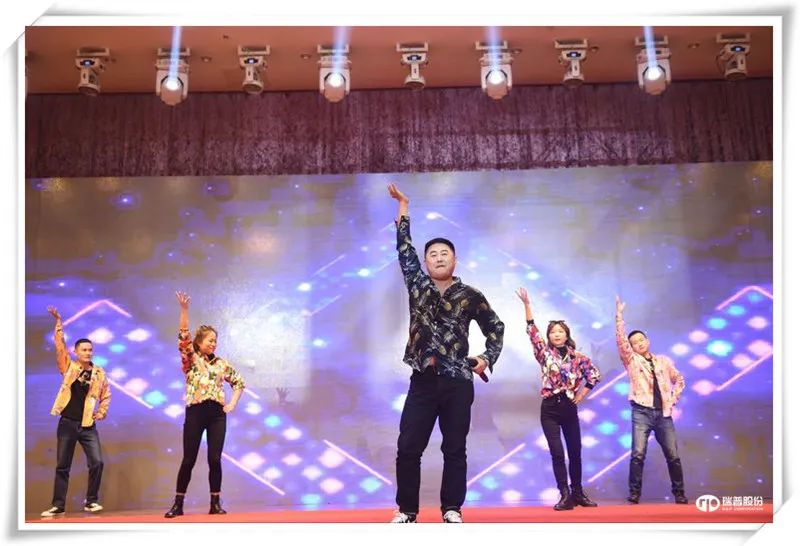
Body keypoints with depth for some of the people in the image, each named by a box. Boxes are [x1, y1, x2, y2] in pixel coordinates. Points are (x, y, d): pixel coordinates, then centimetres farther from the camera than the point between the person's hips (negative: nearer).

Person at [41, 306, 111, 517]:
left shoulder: (99, 373, 4)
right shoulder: (69, 367, 2)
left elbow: (106, 395, 15)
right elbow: (60, 346, -5)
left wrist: (102, 412, 1)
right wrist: (58, 323, -10)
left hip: (88, 425, 0)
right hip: (67, 423, 0)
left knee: (97, 462, -10)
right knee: (62, 466, 5)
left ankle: (91, 501, 4)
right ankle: (58, 505, 14)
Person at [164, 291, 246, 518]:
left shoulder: (221, 363, 11)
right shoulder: (190, 359, 2)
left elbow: (239, 382, 20)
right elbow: (183, 335, -10)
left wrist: (232, 404, 6)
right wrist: (184, 309, -21)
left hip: (217, 414, 2)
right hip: (195, 412, -2)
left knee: (215, 459, 0)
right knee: (189, 460, 0)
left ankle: (215, 503, 8)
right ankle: (178, 504, 9)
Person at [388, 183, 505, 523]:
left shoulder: (470, 296, 5)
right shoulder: (417, 286, 9)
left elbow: (495, 327, 16)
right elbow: (405, 249, 9)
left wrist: (488, 358, 3)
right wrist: (403, 209, 12)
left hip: (457, 382, -1)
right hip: (423, 380, 1)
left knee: (454, 449, 4)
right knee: (408, 448, -1)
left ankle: (451, 509, 13)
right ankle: (407, 510, 9)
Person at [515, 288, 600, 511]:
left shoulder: (577, 357, 4)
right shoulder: (544, 353, 1)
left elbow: (594, 375, 14)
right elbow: (532, 330, -9)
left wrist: (581, 395, 5)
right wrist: (527, 304, -16)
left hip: (569, 407, 2)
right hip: (549, 408, -2)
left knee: (575, 452, 8)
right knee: (557, 453, -8)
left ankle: (578, 493, 20)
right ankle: (565, 495, -6)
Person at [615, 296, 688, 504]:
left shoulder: (664, 361, 13)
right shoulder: (631, 360, 6)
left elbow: (678, 379, 25)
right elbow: (620, 340, -7)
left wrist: (673, 398, 11)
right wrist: (619, 315, -12)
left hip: (663, 413, 2)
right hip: (642, 412, -2)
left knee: (673, 455, 2)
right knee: (638, 454, -14)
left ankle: (679, 493, 14)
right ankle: (634, 492, -7)